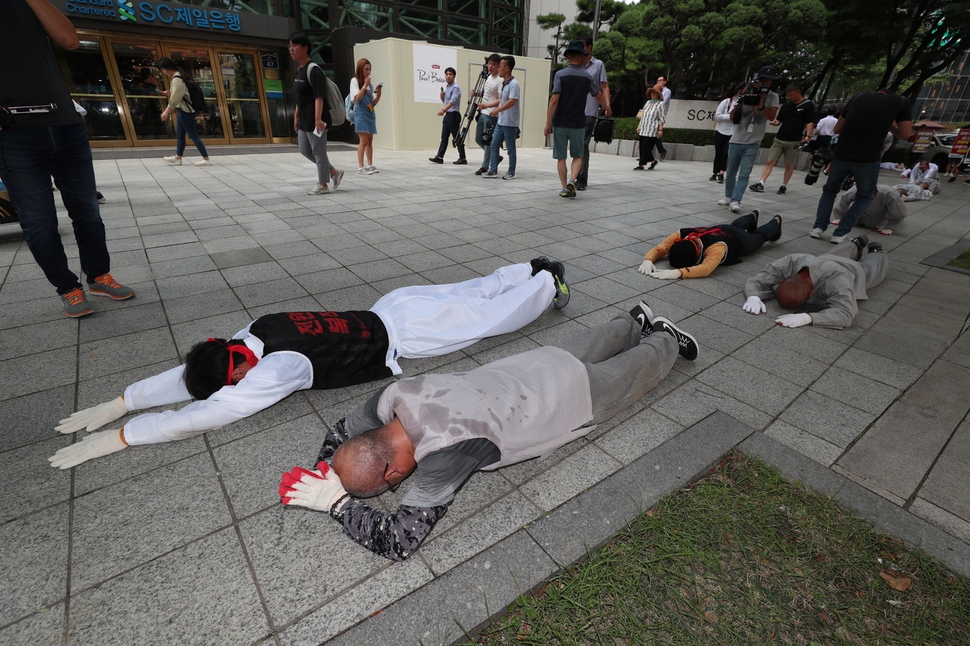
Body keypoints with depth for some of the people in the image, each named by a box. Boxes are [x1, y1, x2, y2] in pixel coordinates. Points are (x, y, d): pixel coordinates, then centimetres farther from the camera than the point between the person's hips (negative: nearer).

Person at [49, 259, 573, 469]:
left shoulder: (278, 367, -28)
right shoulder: (255, 334, -5)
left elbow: (201, 416, -26)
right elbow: (184, 376, 5)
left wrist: (113, 439, -18)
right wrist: (116, 403, 0)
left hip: (403, 332, -6)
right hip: (394, 309, 7)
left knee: (490, 313, 12)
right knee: (472, 294, 21)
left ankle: (548, 281, 31)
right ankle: (533, 270, 40)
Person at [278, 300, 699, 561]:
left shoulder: (447, 448, -44)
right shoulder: (393, 396, -23)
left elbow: (400, 541, -37)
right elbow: (342, 431, -4)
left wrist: (337, 501, -31)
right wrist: (324, 475, -20)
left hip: (576, 394, -5)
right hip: (533, 367, 5)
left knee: (639, 369, 25)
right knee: (589, 345, 35)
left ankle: (667, 340, 51)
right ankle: (636, 322, 59)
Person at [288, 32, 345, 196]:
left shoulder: (313, 70, -12)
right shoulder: (298, 71, 15)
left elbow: (319, 97, -20)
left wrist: (318, 118, -27)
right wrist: (296, 116, 20)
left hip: (314, 119, -10)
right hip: (304, 119, 10)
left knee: (318, 151, -1)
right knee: (305, 150, 14)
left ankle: (323, 185, 10)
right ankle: (334, 172, 23)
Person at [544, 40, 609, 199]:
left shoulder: (560, 74, -4)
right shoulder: (587, 77, 4)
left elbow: (554, 100, -13)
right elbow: (599, 96, 20)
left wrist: (548, 123, -8)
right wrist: (606, 107, 40)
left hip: (560, 123, -1)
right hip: (578, 124, 1)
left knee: (561, 157, 7)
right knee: (577, 155, 13)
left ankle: (565, 188, 8)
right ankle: (572, 180, -9)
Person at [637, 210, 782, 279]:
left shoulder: (717, 247, -54)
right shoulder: (680, 235, -42)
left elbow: (706, 269, -68)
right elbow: (658, 249, -39)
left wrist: (677, 273, -81)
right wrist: (648, 261, -61)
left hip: (740, 241, -4)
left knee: (760, 236, 33)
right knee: (737, 225, 40)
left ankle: (775, 222, 65)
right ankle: (753, 216, 72)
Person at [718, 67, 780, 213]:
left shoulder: (773, 97, 2)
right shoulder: (747, 93, 1)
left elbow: (771, 117, -12)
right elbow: (733, 118, -3)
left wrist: (761, 106, -29)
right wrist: (739, 102, -18)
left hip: (753, 143, -1)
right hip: (736, 140, 1)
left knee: (744, 174, -11)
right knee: (731, 171, 11)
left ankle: (735, 201, -15)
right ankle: (728, 196, 26)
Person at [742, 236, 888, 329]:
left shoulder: (835, 279, -57)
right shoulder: (789, 263, -47)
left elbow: (845, 314, -62)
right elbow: (755, 280, -40)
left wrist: (807, 318, -75)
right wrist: (754, 297, -62)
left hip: (854, 272, -3)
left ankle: (875, 252, 63)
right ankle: (856, 245, 67)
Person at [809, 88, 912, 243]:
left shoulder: (858, 97, 18)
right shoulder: (900, 101, 12)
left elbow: (837, 129, 18)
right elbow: (905, 134, 8)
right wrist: (888, 124, 25)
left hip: (841, 155, 2)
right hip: (868, 159, -2)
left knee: (829, 191, 25)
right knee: (864, 197, 20)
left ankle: (819, 227, 6)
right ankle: (840, 233, 3)